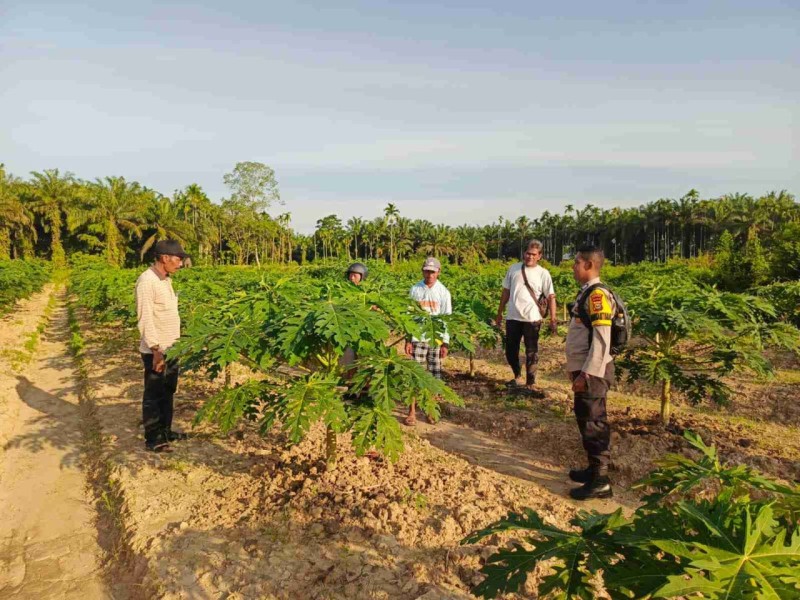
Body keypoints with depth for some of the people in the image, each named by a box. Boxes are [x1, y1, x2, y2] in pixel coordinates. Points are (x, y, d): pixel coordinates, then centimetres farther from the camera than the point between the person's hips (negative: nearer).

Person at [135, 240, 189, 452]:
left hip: (171, 348, 9)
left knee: (168, 391, 18)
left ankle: (165, 431, 31)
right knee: (154, 394, 3)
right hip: (156, 351, -9)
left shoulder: (165, 280, 10)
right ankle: (153, 439, 15)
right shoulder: (147, 281, -18)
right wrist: (156, 351, -22)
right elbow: (145, 318, -21)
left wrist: (176, 343, 15)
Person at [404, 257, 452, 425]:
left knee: (434, 375, 5)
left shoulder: (443, 292, -1)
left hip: (436, 339, 0)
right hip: (418, 338, 0)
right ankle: (412, 411, 7)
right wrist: (407, 340, -1)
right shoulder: (415, 290, 0)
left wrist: (445, 343, -4)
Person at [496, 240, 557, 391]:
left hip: (532, 319, -3)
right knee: (510, 351, 12)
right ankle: (517, 376, 34)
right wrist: (499, 313, 12)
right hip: (512, 317, 3)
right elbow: (506, 292, 11)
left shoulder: (543, 273, -2)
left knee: (531, 352, 6)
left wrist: (553, 319, -10)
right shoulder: (513, 268, 6)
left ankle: (530, 383, 18)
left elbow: (551, 297, -3)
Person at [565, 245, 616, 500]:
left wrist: (587, 374, -22)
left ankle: (600, 480, 8)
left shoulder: (598, 294, -17)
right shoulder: (586, 292, 12)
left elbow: (602, 340, -23)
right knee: (587, 419, 17)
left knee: (593, 422, -2)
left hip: (593, 371, -9)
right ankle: (595, 468, 31)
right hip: (585, 369, 9)